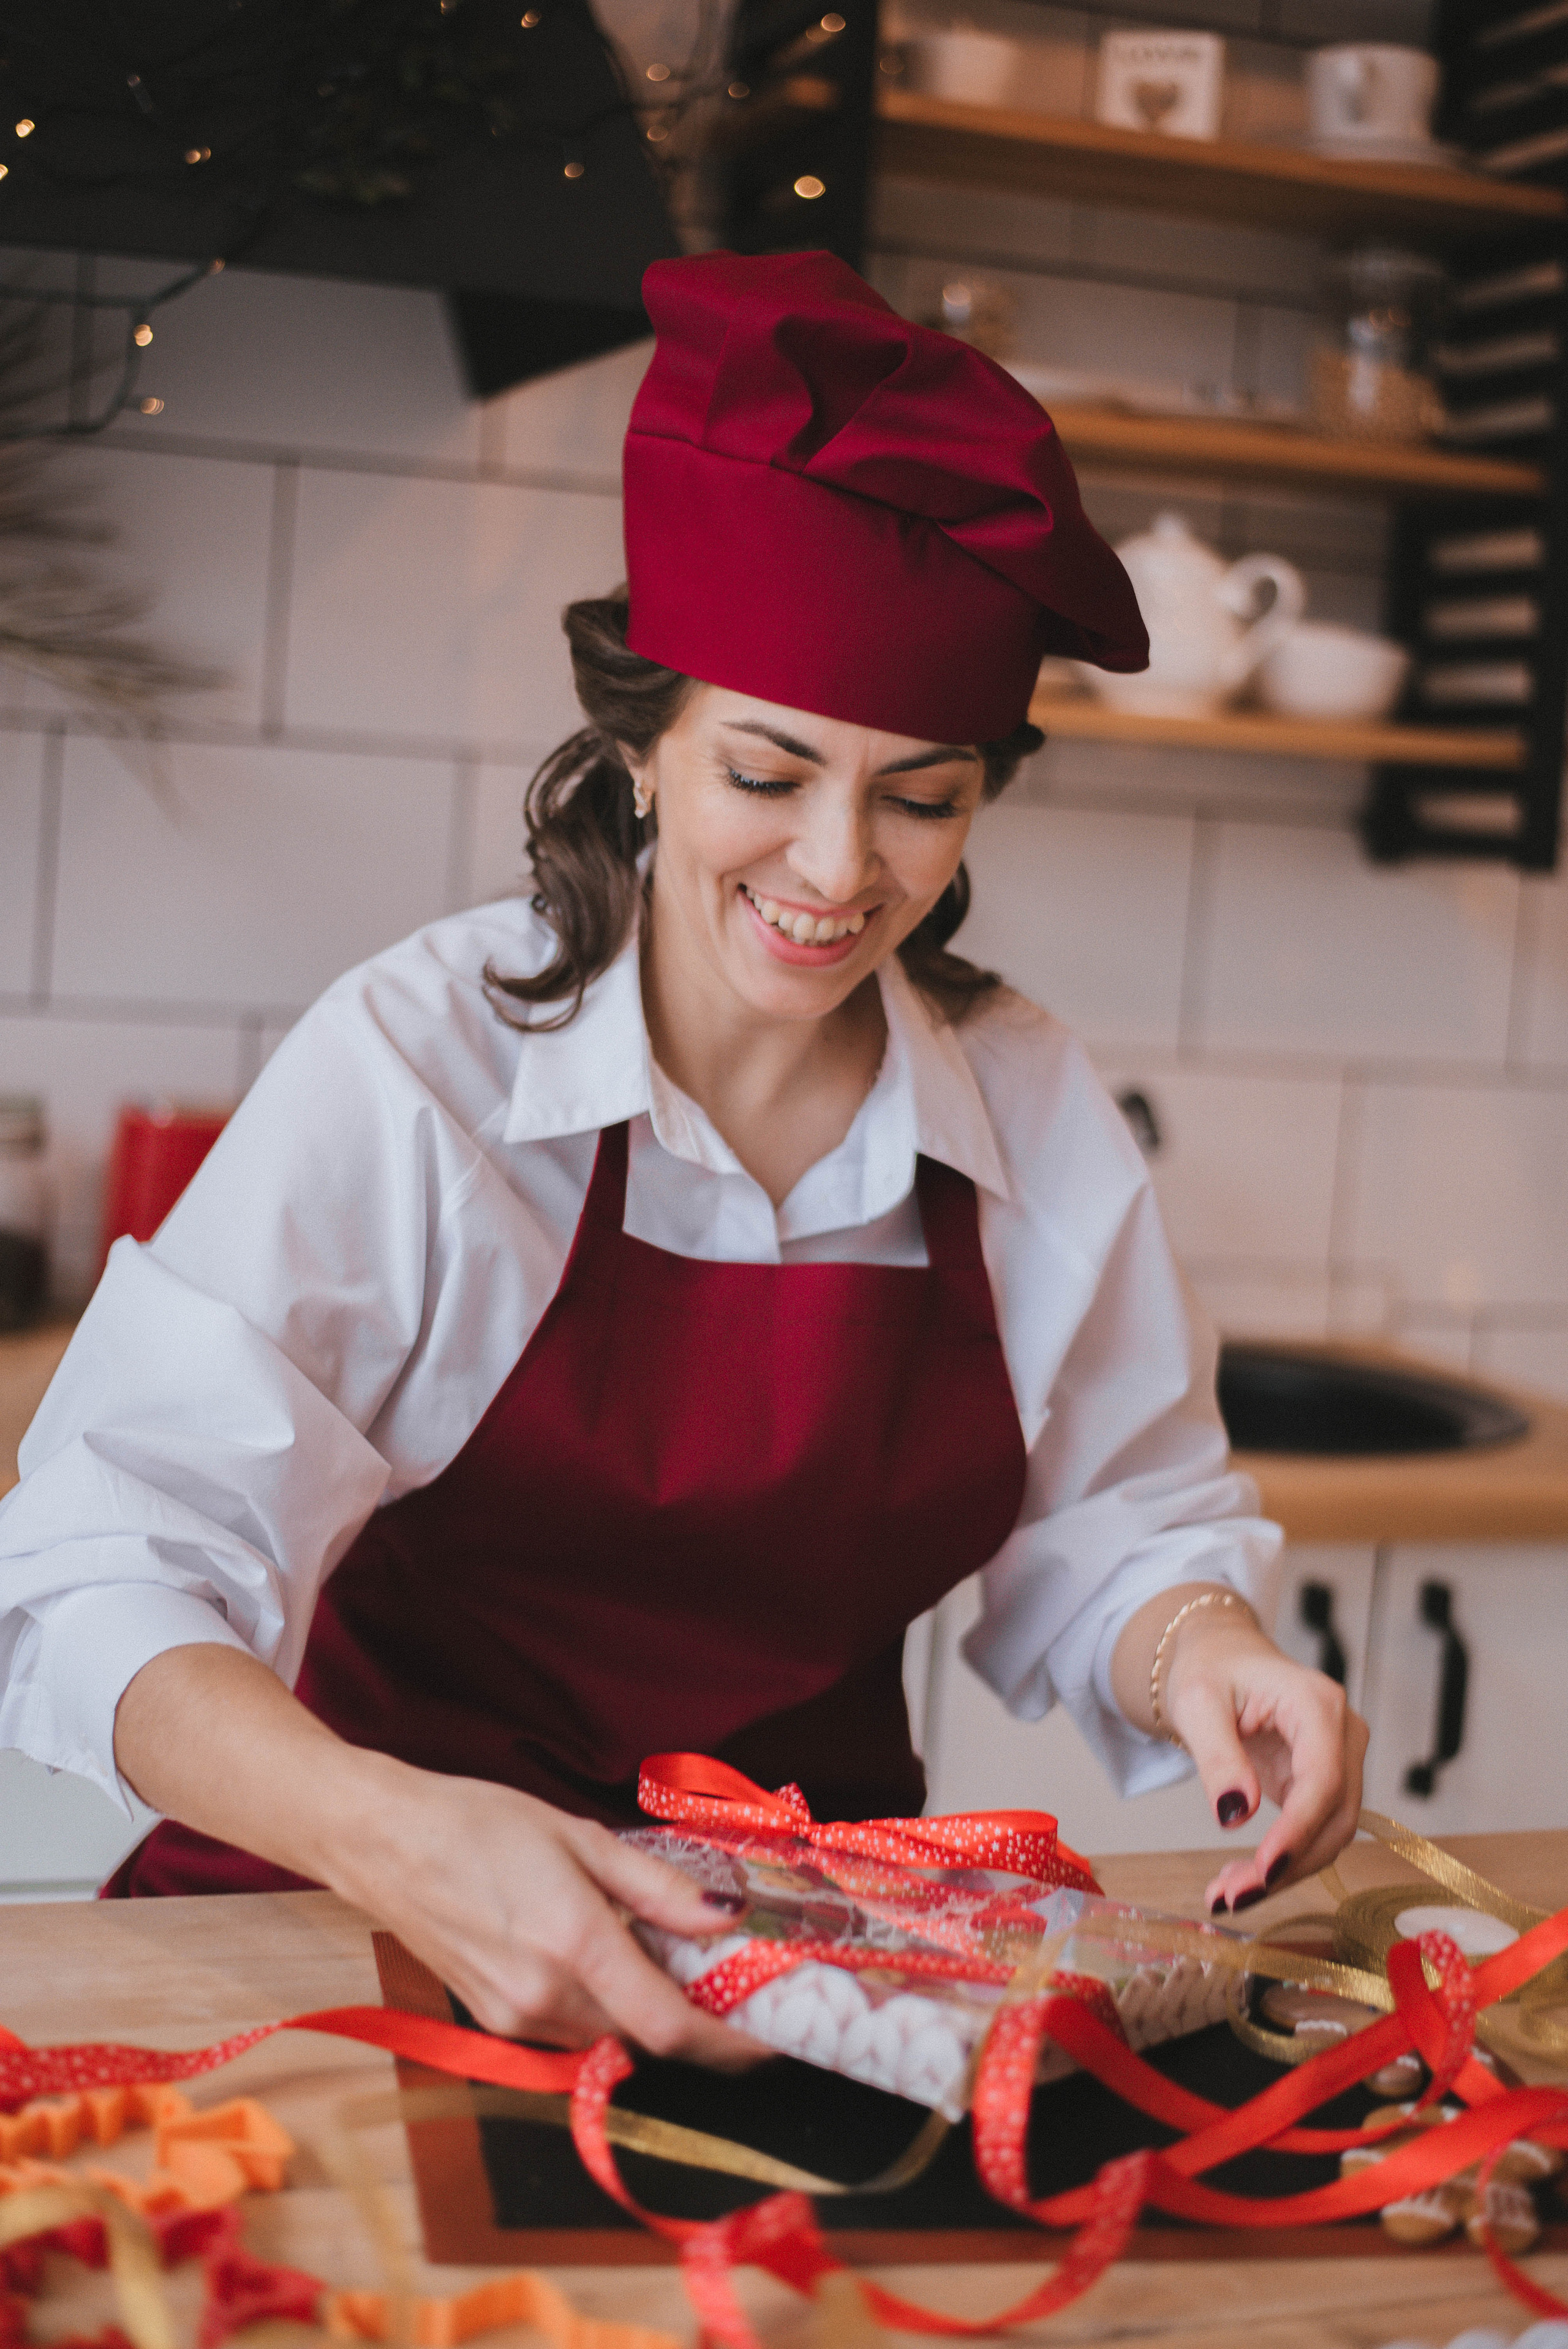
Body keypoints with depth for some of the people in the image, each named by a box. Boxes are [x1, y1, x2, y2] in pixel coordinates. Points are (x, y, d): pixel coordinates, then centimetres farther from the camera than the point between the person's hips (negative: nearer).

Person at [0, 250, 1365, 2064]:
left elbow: (1107, 1537, 6)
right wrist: (397, 1839, -37)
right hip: (393, 1930, -3)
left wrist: (1194, 1652, -17)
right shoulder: (420, 1062, -14)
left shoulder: (1034, 1113, -1)